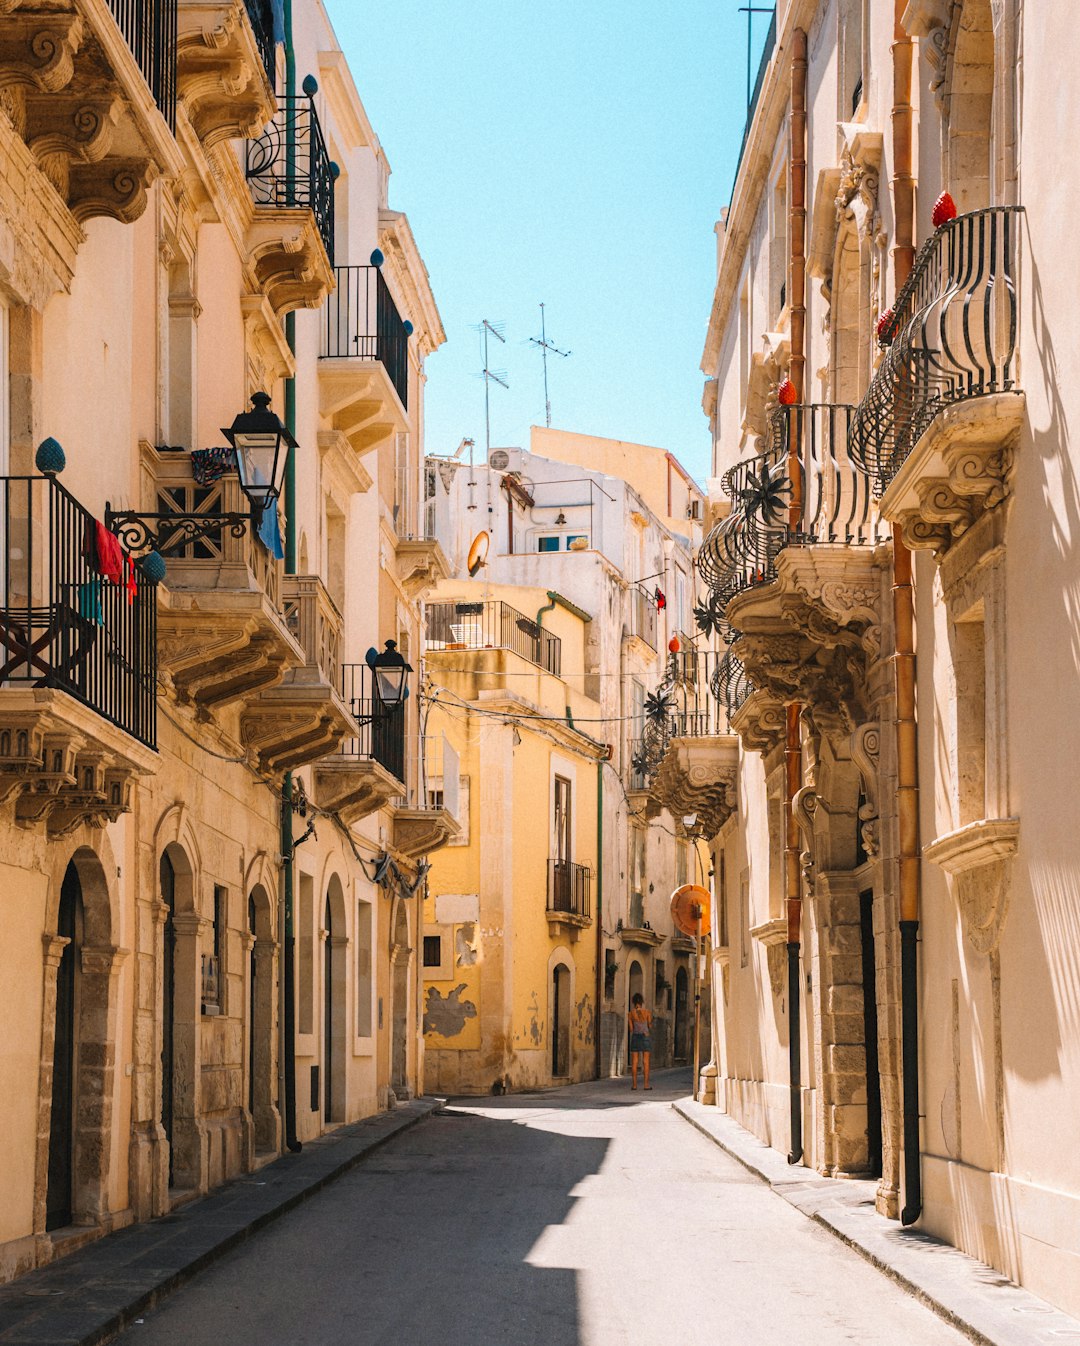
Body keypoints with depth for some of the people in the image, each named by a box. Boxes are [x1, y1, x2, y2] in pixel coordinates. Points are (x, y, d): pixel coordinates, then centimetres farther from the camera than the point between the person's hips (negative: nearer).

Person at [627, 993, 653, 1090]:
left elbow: (631, 1029, 0)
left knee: (634, 1062, 5)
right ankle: (646, 1084, 1)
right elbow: (650, 1026, 1)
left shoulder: (630, 1014, -6)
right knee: (645, 1062, 3)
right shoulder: (647, 1012, -10)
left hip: (635, 1037, 1)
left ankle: (634, 1084, 3)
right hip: (646, 1037, -1)